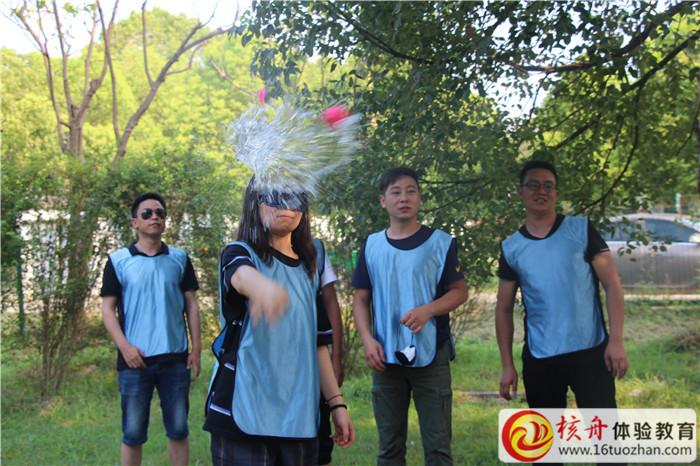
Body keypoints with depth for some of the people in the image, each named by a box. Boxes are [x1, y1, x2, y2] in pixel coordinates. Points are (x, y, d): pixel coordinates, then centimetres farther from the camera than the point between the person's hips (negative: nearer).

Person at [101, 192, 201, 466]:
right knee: (133, 435, 4)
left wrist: (196, 349, 2)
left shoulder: (180, 259, 10)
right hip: (135, 360, -2)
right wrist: (124, 346, -11)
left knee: (179, 430, 7)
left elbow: (191, 305, 10)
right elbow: (108, 309, 2)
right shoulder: (118, 261, 4)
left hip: (176, 359, 2)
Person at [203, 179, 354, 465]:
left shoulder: (309, 267, 17)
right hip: (244, 412, -5)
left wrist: (336, 403, 16)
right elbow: (243, 275, -28)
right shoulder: (240, 254, -1)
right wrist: (265, 288, -52)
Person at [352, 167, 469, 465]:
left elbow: (460, 292, 2)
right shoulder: (371, 246, 8)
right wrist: (367, 340, -6)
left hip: (431, 357, -2)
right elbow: (361, 299, 10)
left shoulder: (440, 243, 2)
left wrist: (427, 310, -17)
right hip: (386, 358, 2)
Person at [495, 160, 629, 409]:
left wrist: (616, 340, -12)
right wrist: (507, 365, 4)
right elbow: (504, 309, 9)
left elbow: (612, 285, -2)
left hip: (591, 352, -2)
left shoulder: (581, 230, 1)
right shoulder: (510, 248, 5)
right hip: (539, 360, 2)